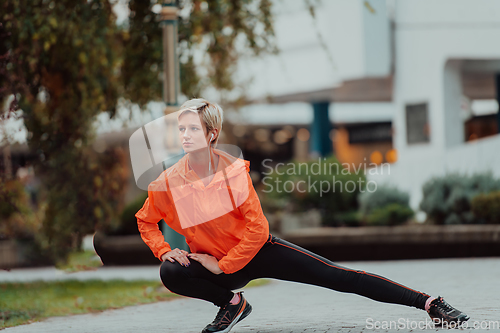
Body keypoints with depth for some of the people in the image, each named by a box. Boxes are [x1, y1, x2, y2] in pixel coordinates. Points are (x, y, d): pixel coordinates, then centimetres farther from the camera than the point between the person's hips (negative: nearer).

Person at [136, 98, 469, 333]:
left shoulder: (232, 169, -19)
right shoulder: (168, 182, -14)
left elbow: (257, 228, -18)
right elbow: (146, 221, 6)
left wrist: (222, 265, -20)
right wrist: (164, 251, -12)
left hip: (259, 250, -2)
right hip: (213, 261, 2)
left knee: (338, 277, -11)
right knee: (172, 273, -28)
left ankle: (428, 302, -9)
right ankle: (231, 303, -1)